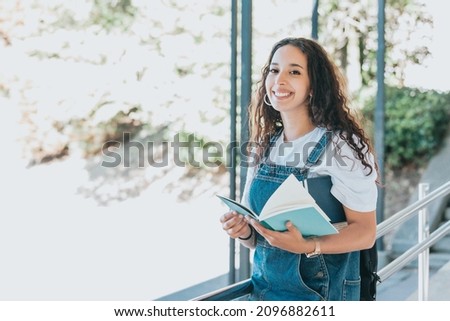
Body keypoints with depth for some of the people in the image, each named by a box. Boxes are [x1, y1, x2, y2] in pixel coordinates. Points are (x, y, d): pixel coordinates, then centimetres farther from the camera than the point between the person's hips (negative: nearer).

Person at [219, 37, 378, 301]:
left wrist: (307, 246, -28)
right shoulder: (264, 147, 4)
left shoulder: (342, 145, -12)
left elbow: (365, 232, -14)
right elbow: (256, 237, 11)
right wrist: (243, 231, -10)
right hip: (265, 287, 5)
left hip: (321, 293, -5)